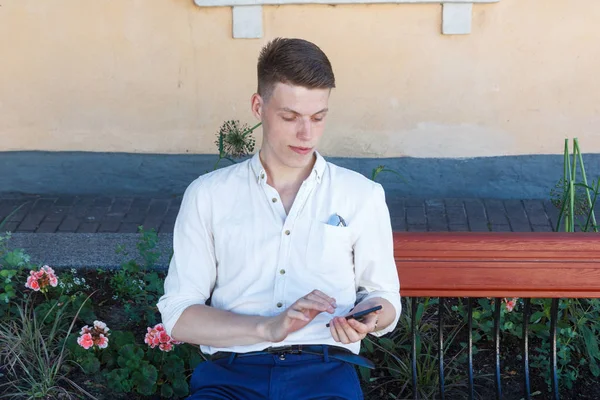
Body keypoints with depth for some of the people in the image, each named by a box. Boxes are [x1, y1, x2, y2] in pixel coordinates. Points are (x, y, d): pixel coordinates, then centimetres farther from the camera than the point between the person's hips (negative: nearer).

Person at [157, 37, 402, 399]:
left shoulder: (362, 195, 10)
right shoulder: (207, 195, 8)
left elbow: (384, 296, 18)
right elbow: (178, 314, 4)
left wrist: (365, 321, -6)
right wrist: (267, 328, -12)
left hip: (325, 369, 1)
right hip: (232, 370, -1)